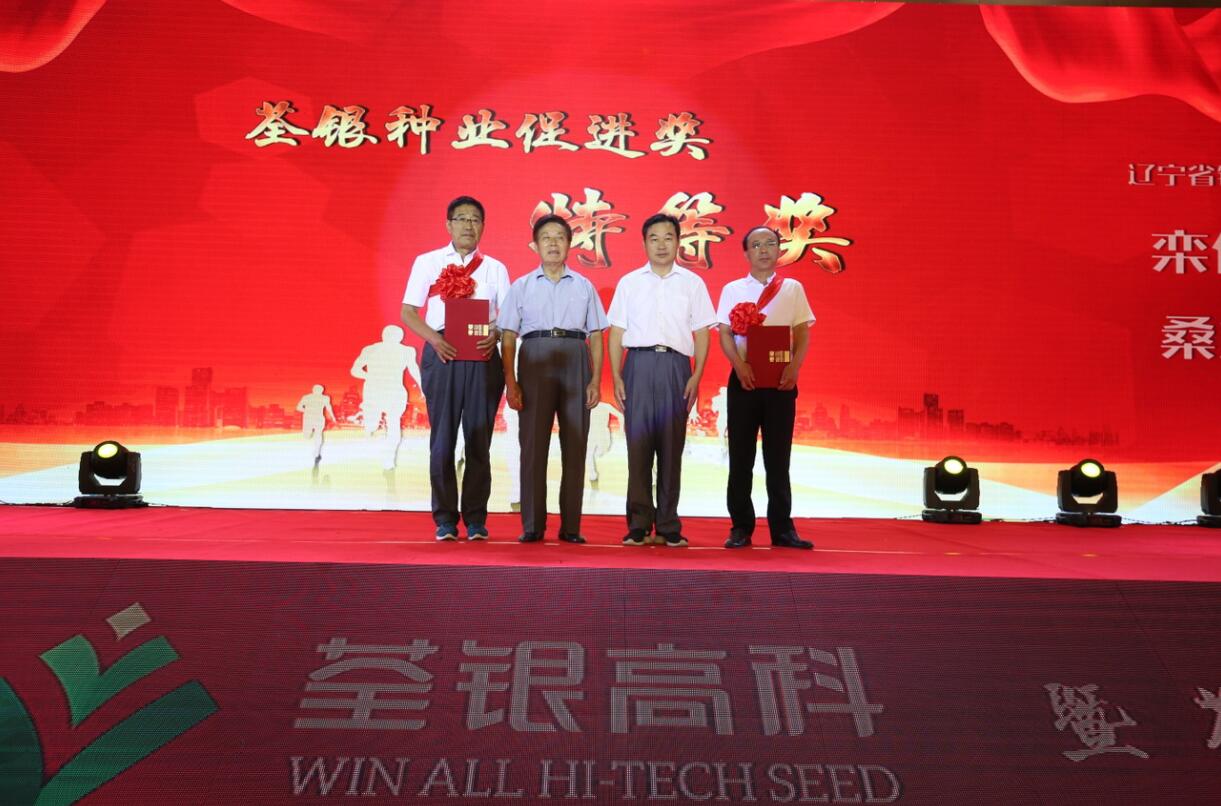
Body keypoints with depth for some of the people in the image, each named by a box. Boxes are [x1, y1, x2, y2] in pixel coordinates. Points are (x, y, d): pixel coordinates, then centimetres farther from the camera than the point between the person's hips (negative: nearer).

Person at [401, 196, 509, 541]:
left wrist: (496, 334, -14)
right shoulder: (427, 263, 9)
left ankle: (475, 519, 11)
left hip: (482, 356, 1)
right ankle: (445, 519, 9)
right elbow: (408, 312, 5)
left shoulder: (495, 268, 13)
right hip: (441, 353, -1)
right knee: (442, 438, 1)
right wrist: (434, 339, -12)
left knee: (479, 440, 3)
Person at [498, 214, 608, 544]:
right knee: (533, 444, -3)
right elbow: (508, 338, 5)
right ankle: (532, 525, 4)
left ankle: (570, 526, 7)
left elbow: (596, 337, 9)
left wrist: (595, 380, -2)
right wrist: (510, 382, -5)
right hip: (534, 361, -1)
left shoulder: (584, 287, 13)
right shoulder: (521, 286, 11)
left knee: (575, 445, 0)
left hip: (575, 361, 1)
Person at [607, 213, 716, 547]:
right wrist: (616, 378, 1)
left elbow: (701, 334, 8)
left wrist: (696, 376, -3)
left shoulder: (692, 283, 10)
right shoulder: (629, 283, 12)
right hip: (639, 364, 0)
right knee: (638, 444, -1)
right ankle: (638, 523, 6)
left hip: (676, 366, 0)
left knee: (672, 447, 2)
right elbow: (617, 333, 10)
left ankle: (669, 526, 9)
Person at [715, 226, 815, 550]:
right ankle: (741, 527, 9)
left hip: (781, 378, 0)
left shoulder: (793, 288, 9)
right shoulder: (732, 290, 8)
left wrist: (794, 368, -13)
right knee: (740, 457, 2)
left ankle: (782, 528, 10)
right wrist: (740, 366, -16)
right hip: (744, 378, 0)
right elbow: (725, 334, 1)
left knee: (778, 457, 4)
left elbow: (803, 334, 4)